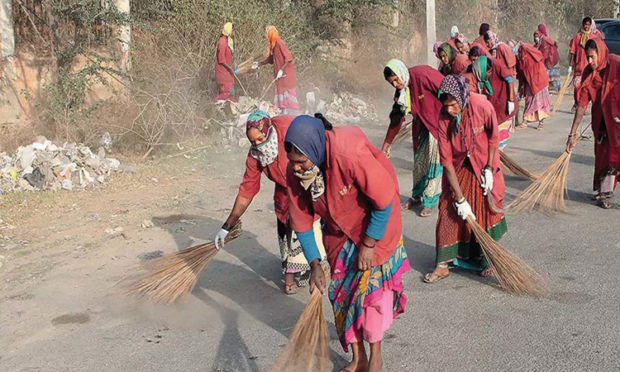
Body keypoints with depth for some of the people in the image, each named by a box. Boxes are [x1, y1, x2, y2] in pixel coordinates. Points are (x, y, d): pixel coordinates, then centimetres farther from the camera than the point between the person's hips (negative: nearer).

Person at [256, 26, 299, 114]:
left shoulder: (280, 43, -16)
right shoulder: (273, 45, 11)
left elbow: (289, 58, -20)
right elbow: (271, 59, 24)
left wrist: (281, 70, -22)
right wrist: (259, 64, 23)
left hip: (286, 74, -9)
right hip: (280, 75, 9)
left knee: (288, 93, -7)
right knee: (280, 93, 10)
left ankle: (293, 115, -4)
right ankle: (284, 114, 16)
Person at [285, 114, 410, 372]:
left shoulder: (349, 154, -38)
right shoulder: (294, 172, -20)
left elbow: (384, 200, -27)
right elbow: (301, 222, -8)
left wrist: (368, 244, -20)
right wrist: (315, 265, -11)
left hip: (375, 219, -5)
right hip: (338, 230, 5)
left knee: (372, 279, -8)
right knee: (341, 287, 5)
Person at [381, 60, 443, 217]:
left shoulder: (423, 75, -23)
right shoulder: (401, 91, 1)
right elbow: (396, 118, 9)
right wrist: (386, 144, 13)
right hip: (421, 127, 7)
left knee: (435, 161, -4)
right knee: (419, 160, 11)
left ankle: (429, 201, 5)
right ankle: (417, 195, 28)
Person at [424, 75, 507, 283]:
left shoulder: (482, 107, -27)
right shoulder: (444, 118, -22)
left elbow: (493, 137, -7)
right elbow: (446, 160, -20)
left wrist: (489, 169, -9)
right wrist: (459, 198, -21)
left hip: (482, 165, -1)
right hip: (457, 168, 1)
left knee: (486, 210, 1)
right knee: (449, 211, -2)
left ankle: (487, 260, 19)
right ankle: (443, 264, 5)